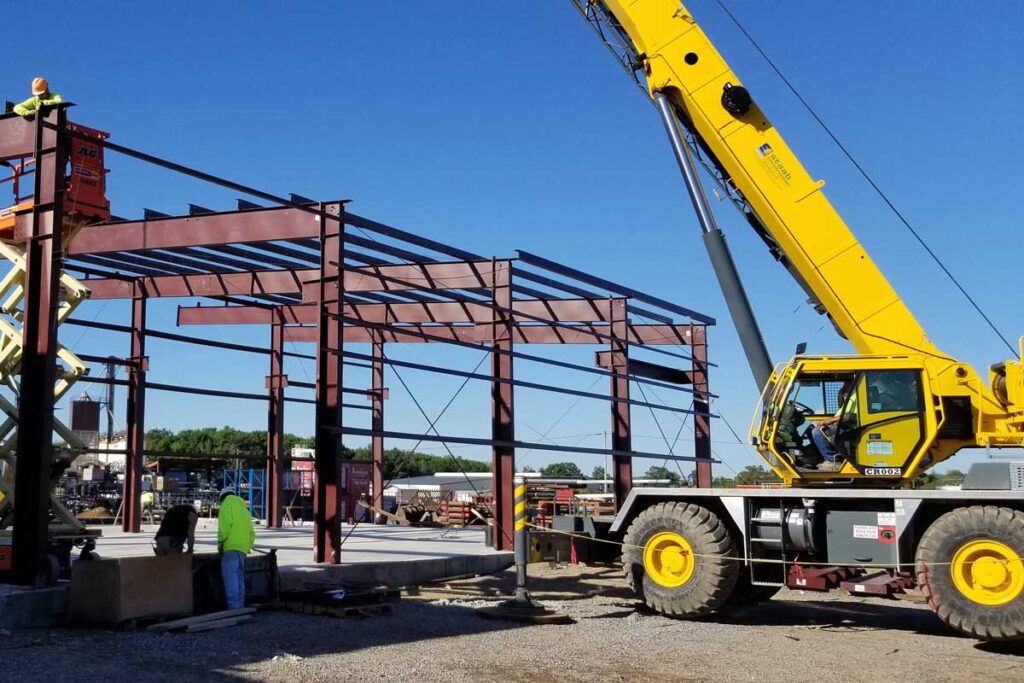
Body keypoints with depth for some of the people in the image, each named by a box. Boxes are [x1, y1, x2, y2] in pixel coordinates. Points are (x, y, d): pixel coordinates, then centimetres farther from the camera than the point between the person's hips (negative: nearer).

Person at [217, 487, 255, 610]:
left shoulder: (228, 503, 5)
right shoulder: (244, 508, 29)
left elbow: (225, 523, -12)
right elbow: (251, 532, 24)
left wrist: (220, 541, -10)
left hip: (231, 546, -8)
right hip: (243, 548, 8)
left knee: (230, 576, -12)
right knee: (239, 578, 9)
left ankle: (233, 607, -21)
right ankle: (240, 607, 8)